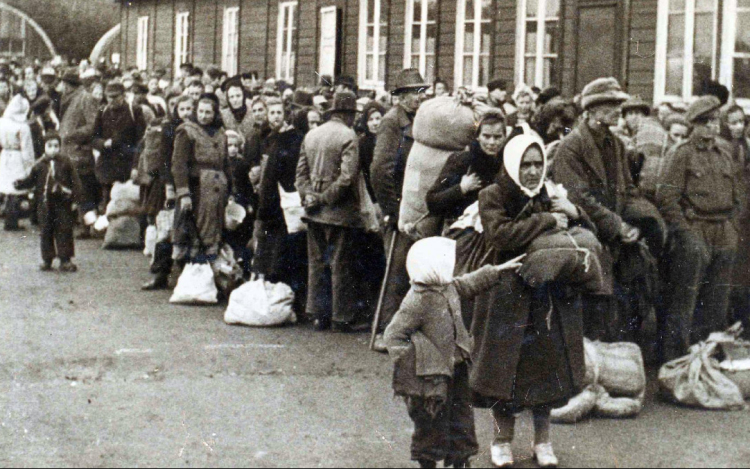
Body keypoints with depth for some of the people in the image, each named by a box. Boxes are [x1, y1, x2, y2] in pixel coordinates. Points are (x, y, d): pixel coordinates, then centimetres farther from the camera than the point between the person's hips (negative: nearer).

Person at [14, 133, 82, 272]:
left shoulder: (66, 163, -2)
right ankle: (47, 259, 16)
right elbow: (31, 181, 12)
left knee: (64, 230, -1)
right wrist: (20, 184, -7)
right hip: (45, 204, 2)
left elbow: (75, 181, 0)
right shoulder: (39, 165, 3)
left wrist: (75, 199, -5)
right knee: (46, 231, 7)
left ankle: (65, 260, 4)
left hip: (63, 203, -2)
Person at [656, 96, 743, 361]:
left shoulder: (725, 156, 15)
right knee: (684, 300, -6)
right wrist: (685, 230, -13)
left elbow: (737, 195, 23)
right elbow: (666, 198, -8)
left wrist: (730, 224, 11)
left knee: (716, 302, 9)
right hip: (694, 233, -6)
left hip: (724, 237, 6)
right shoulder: (683, 155, -3)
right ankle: (676, 356, 0)